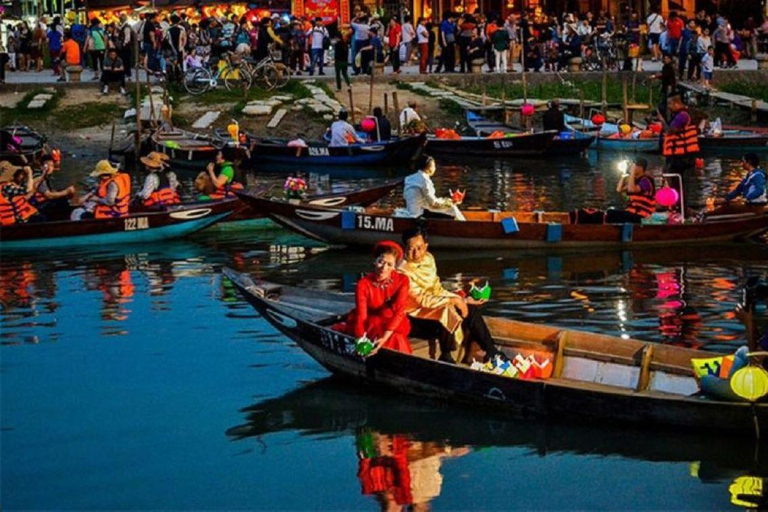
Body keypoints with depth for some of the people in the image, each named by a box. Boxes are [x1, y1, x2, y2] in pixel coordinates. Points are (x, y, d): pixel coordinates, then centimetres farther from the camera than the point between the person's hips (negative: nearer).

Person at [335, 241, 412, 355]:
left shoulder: (402, 280, -13)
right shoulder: (363, 284, -15)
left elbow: (399, 311, -21)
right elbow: (361, 314, -22)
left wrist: (384, 338, -35)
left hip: (393, 325, 0)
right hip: (370, 323, 0)